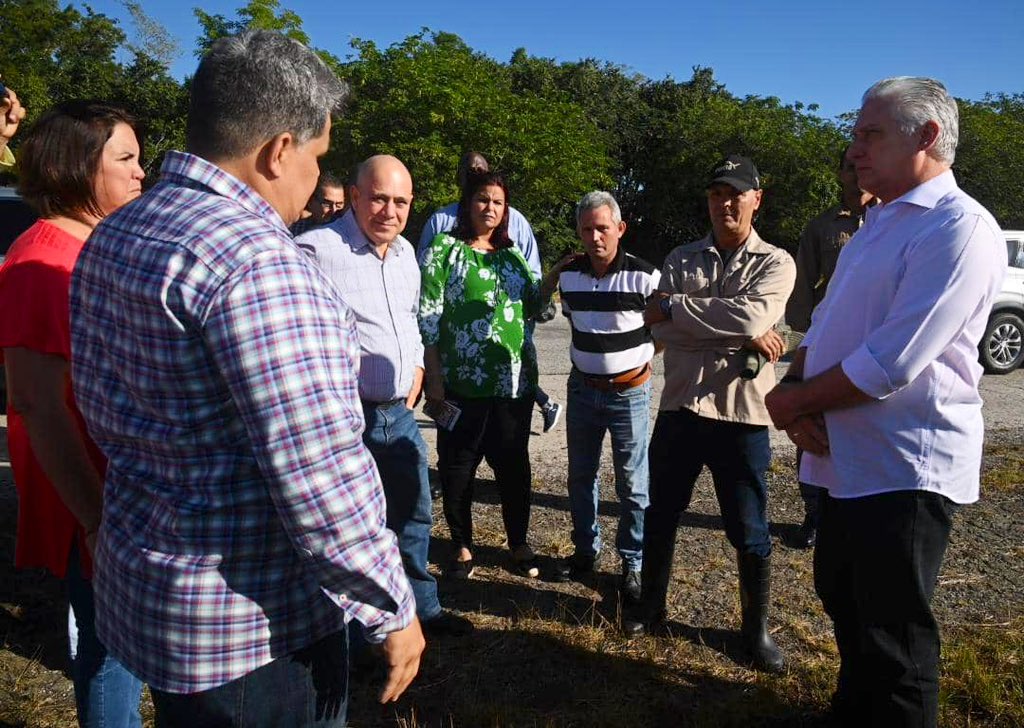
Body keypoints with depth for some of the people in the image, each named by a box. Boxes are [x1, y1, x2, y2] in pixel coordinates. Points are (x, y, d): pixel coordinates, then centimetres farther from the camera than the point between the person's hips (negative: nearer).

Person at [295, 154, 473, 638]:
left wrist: (415, 381, 13)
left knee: (413, 516, 20)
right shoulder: (317, 250, -17)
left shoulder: (406, 252, 9)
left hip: (399, 414, 8)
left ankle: (421, 609, 40)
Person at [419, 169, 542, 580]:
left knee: (513, 464, 11)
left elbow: (535, 308, 13)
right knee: (457, 466, 7)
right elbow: (428, 316, -6)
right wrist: (434, 379, -12)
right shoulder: (445, 249, 0)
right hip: (461, 381, -3)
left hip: (514, 379, 4)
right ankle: (462, 546, 24)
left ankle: (519, 543, 27)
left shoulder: (512, 256, 14)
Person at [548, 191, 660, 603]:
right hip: (582, 388, 5)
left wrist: (640, 352, -11)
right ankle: (585, 550, 32)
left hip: (629, 392, -4)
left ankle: (633, 563, 20)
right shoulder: (568, 275, -1)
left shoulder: (644, 276, -16)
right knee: (580, 477, 14)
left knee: (632, 484, 4)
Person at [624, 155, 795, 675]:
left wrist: (672, 307, -15)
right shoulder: (681, 259, 7)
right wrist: (741, 337, -16)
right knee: (660, 516, 15)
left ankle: (756, 628, 28)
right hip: (679, 407, 3)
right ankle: (651, 605, 36)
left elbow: (753, 316, -22)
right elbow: (662, 333, -8)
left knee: (748, 531, 7)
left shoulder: (775, 263, 0)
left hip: (742, 414, -3)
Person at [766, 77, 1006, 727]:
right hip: (847, 457, 9)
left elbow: (890, 364, -25)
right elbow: (823, 328, 13)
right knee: (842, 600, 24)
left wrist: (794, 400, -13)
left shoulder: (959, 228, -18)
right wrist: (797, 393, -6)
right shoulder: (879, 224, 13)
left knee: (893, 638, 5)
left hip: (905, 470, -9)